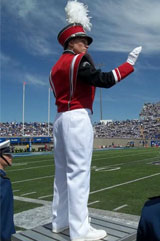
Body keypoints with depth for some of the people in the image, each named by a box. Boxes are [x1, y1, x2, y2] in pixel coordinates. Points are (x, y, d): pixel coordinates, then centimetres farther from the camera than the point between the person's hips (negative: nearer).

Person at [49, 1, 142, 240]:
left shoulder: (56, 67, 20)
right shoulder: (79, 59, -5)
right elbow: (105, 80, -15)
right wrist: (130, 63, -7)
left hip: (60, 118, 9)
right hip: (77, 118, -9)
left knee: (62, 172, 11)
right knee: (79, 172, -9)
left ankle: (60, 220, 20)